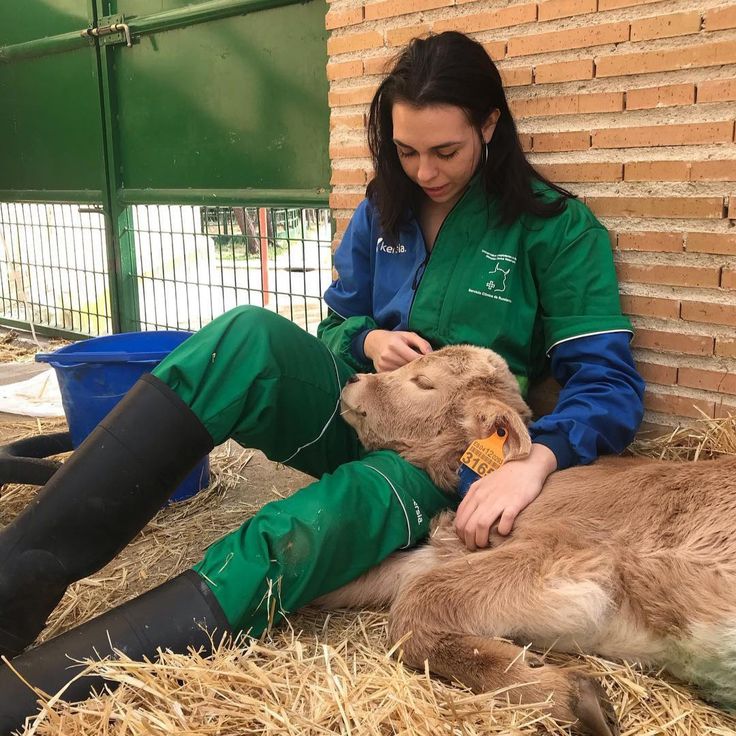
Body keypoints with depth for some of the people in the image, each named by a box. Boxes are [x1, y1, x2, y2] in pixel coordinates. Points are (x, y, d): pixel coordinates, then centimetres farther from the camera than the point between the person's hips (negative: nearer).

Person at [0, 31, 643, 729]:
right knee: (251, 337, -30)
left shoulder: (555, 227, -5)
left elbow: (608, 379, -11)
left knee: (295, 538, -37)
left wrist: (537, 458, -31)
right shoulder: (383, 211, 9)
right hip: (360, 410, 4)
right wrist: (367, 340, -9)